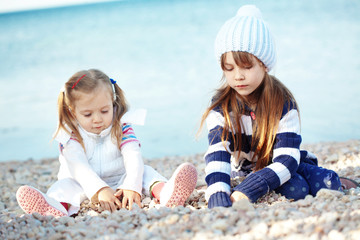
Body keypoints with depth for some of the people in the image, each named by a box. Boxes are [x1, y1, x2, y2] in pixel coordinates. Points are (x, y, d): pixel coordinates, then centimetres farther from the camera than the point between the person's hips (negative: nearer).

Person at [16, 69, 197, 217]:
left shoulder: (121, 127, -5)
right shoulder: (70, 136, -10)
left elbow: (133, 158, -20)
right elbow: (79, 167, -25)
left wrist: (132, 187, -40)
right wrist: (100, 190, -43)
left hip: (120, 181, 2)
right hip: (86, 185, -1)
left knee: (144, 172, -17)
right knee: (67, 183, -26)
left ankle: (163, 192, -49)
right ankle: (57, 208, -60)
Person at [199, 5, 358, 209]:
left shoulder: (283, 103, -18)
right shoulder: (221, 106, -17)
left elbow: (287, 159, -27)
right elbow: (217, 155, -30)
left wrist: (248, 190, -42)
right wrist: (219, 200, -49)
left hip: (281, 168, 2)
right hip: (244, 170, -1)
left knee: (326, 185, -23)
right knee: (295, 189, -30)